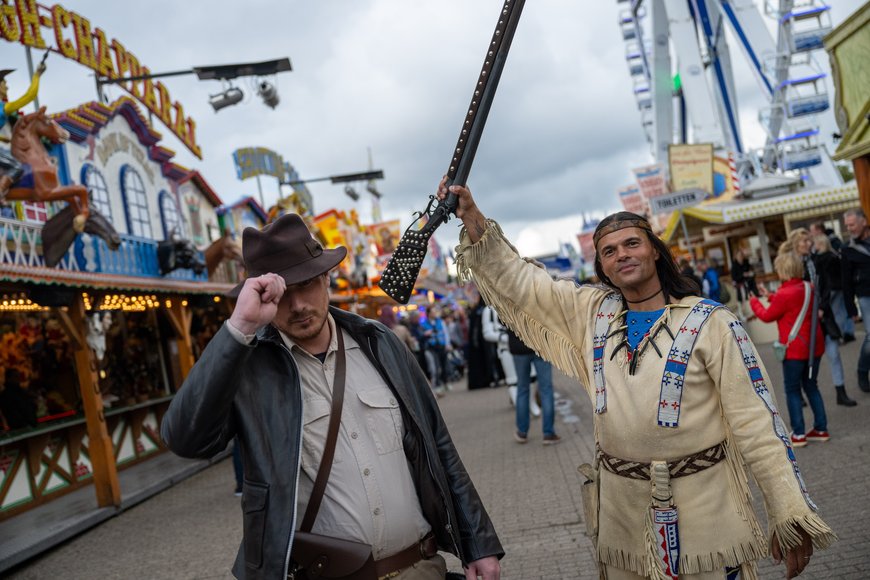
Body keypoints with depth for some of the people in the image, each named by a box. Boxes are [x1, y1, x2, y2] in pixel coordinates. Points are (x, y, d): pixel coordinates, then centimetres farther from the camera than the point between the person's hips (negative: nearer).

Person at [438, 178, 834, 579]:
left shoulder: (710, 322, -8)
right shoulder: (592, 311, 4)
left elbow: (755, 422, -8)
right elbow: (519, 282, 6)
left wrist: (790, 518, -10)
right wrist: (472, 218, -4)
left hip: (702, 506, -3)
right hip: (621, 511, 4)